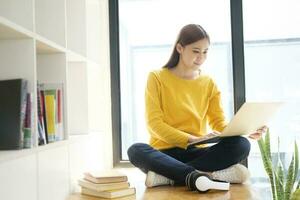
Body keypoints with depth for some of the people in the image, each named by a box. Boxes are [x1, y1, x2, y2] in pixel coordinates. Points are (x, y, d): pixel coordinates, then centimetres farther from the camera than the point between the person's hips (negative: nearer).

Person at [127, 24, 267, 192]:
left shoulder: (209, 83, 10)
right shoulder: (157, 78, 1)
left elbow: (220, 123, 6)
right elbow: (154, 123, -8)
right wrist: (190, 139, -21)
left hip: (197, 152, 3)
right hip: (165, 152, -2)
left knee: (241, 145, -25)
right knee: (136, 150, -33)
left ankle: (167, 175, -29)